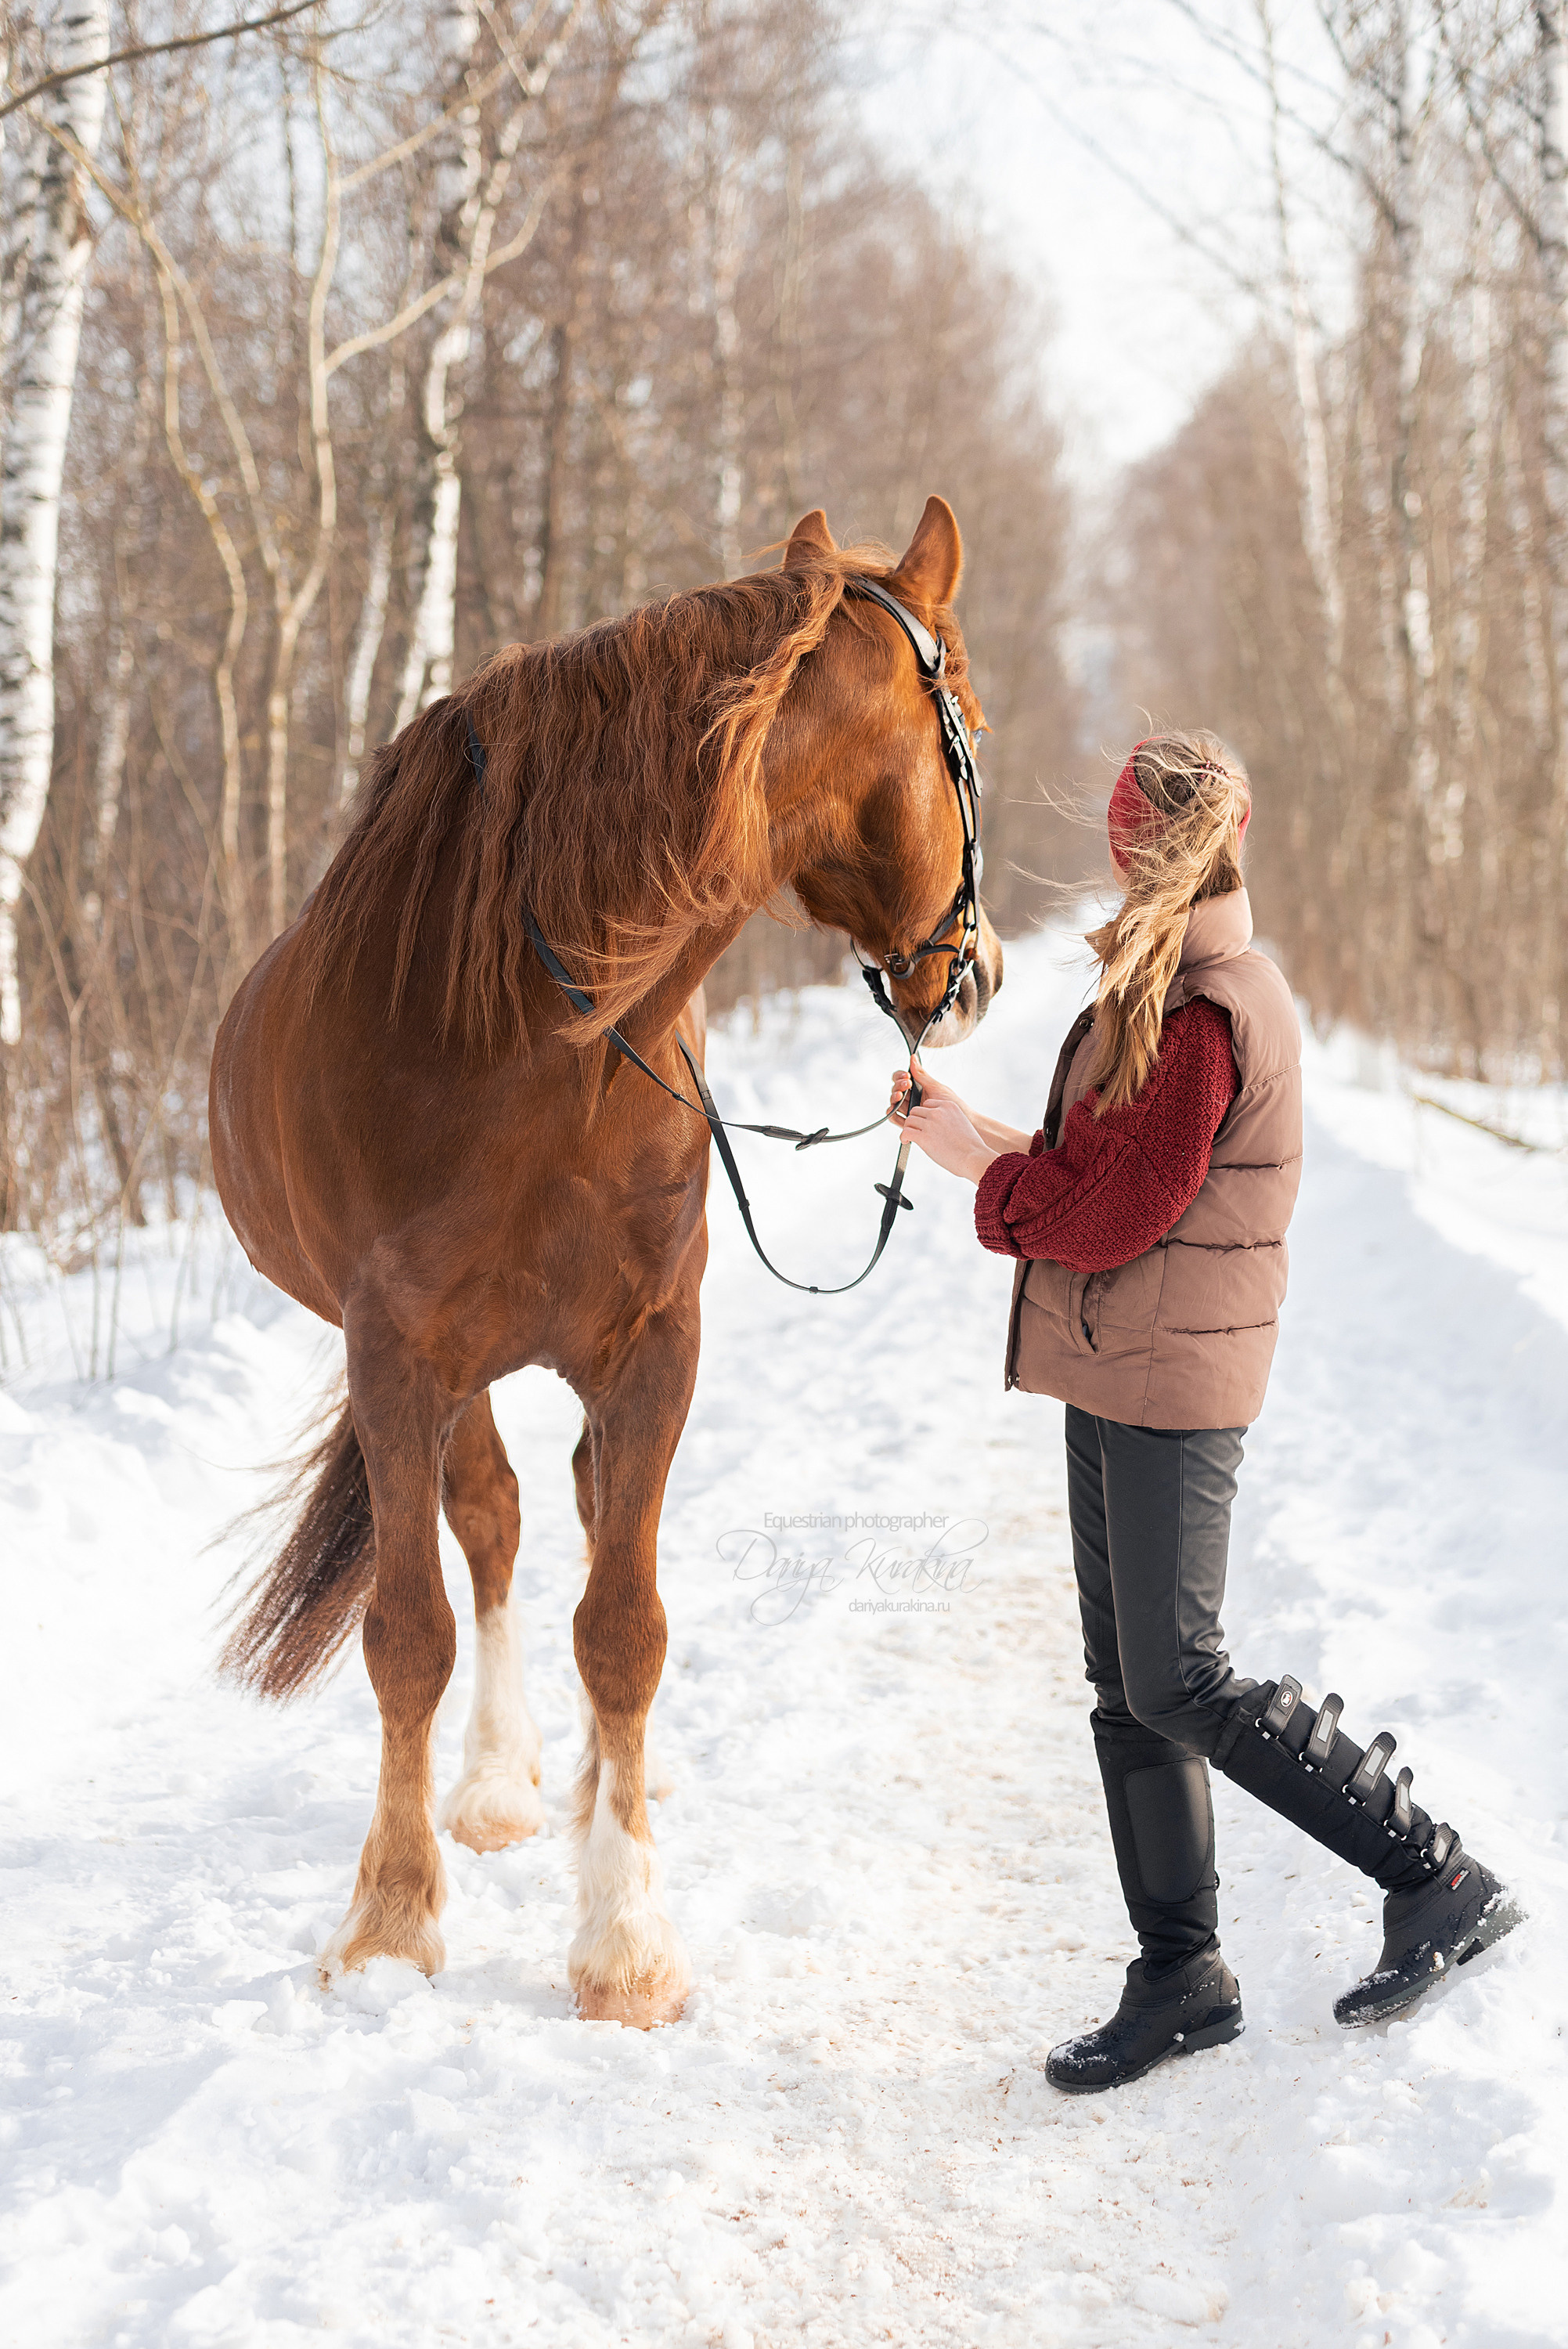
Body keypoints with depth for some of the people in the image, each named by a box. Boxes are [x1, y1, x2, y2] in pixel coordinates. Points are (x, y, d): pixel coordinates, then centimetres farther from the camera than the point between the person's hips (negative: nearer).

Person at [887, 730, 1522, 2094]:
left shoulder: (1199, 1016, -19)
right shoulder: (1210, 989, 14)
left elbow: (1114, 1219, -19)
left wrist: (985, 1166, -7)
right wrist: (985, 1137, 9)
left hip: (1171, 1385, -10)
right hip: (1122, 1376, 10)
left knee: (1181, 1687, -7)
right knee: (1127, 1687, 11)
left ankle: (1440, 1881, 4)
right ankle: (1182, 1978, 18)